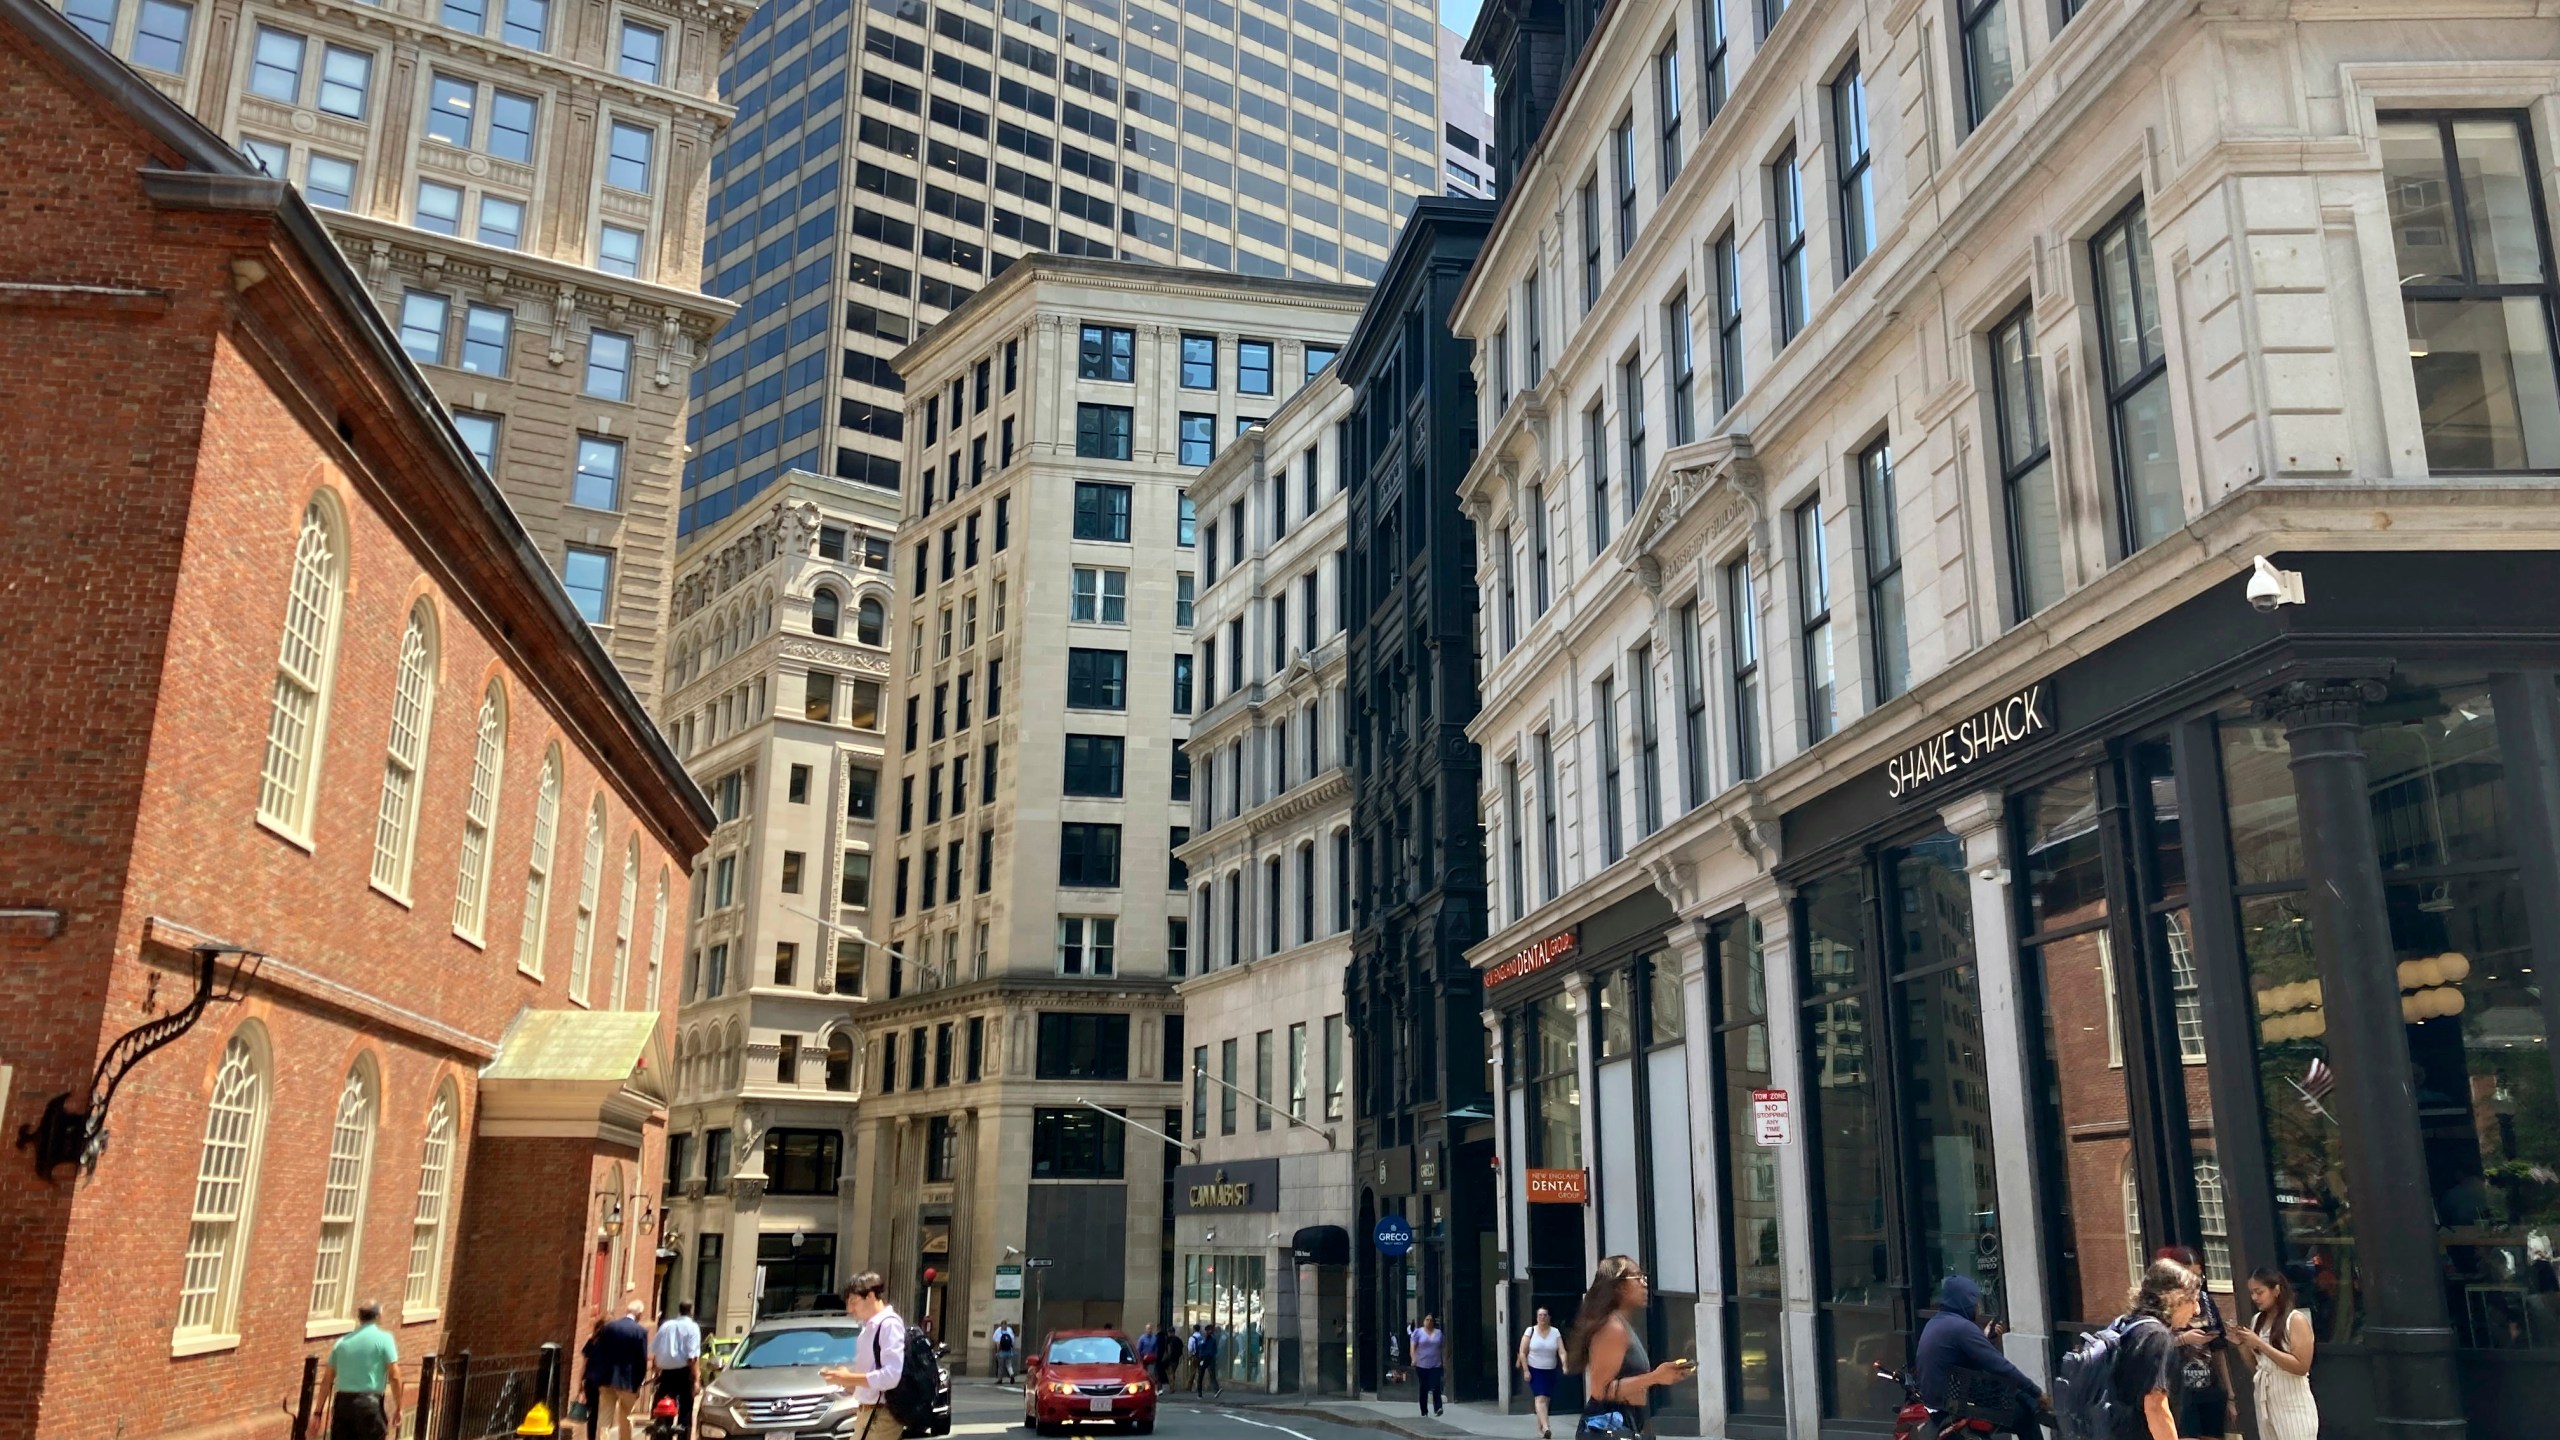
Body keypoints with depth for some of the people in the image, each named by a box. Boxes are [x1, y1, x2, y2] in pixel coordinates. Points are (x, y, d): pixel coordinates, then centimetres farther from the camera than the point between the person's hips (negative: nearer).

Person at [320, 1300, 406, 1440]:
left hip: (342, 1402, 4)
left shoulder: (342, 1341, 13)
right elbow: (394, 1376, -6)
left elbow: (327, 1381, 13)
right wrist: (398, 1407, 1)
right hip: (369, 1403, -4)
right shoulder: (383, 1338, 0)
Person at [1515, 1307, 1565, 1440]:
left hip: (1551, 1371, 3)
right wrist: (1526, 1370, -9)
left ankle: (1540, 1427, 28)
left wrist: (1564, 1366, -24)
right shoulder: (1530, 1331, -3)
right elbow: (1522, 1353, -2)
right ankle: (1545, 1428, -27)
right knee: (1540, 1398, -17)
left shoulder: (1556, 1332, 1)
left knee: (1547, 1400, 10)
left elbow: (1561, 1351, -7)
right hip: (1535, 1370, -3)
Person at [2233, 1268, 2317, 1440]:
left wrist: (2260, 1344, -21)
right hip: (2265, 1401, 6)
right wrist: (2242, 1344, -3)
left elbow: (2301, 1366, -19)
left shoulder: (2296, 1319, -11)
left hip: (2293, 1405, -6)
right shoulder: (2258, 1321, 9)